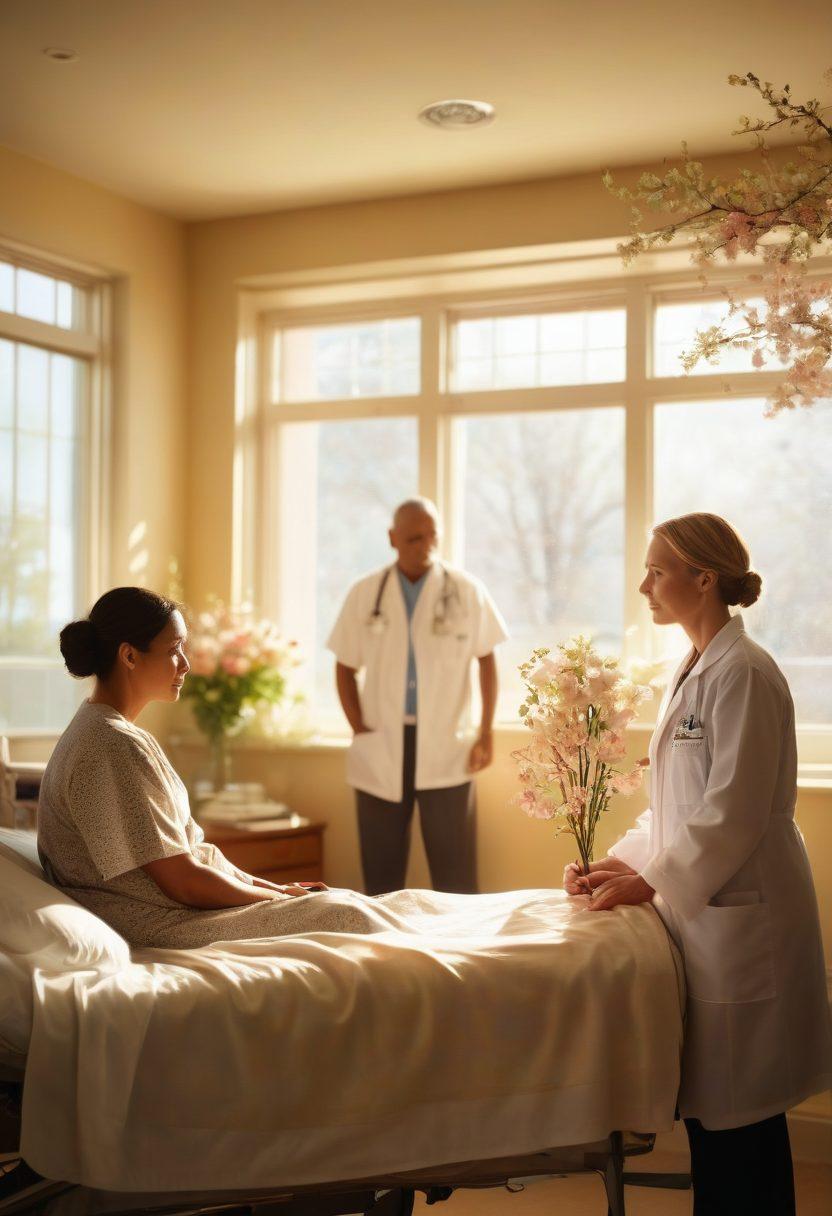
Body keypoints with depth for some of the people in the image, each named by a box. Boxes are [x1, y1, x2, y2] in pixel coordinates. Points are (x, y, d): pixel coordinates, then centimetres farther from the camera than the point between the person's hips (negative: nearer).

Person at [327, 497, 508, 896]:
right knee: (381, 874, 9)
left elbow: (486, 661, 7)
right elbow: (345, 668, 9)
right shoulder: (364, 594, 3)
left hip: (446, 752, -1)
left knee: (455, 875, 1)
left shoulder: (467, 592, 0)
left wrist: (486, 734, 2)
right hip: (379, 754, 1)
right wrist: (359, 729, -1)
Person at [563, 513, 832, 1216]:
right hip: (699, 908, 9)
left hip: (739, 915, -9)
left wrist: (652, 881, -14)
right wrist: (621, 863, 8)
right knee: (707, 1105, 15)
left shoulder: (743, 674, -16)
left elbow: (734, 812, -20)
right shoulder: (696, 670, 14)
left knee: (739, 1111, 1)